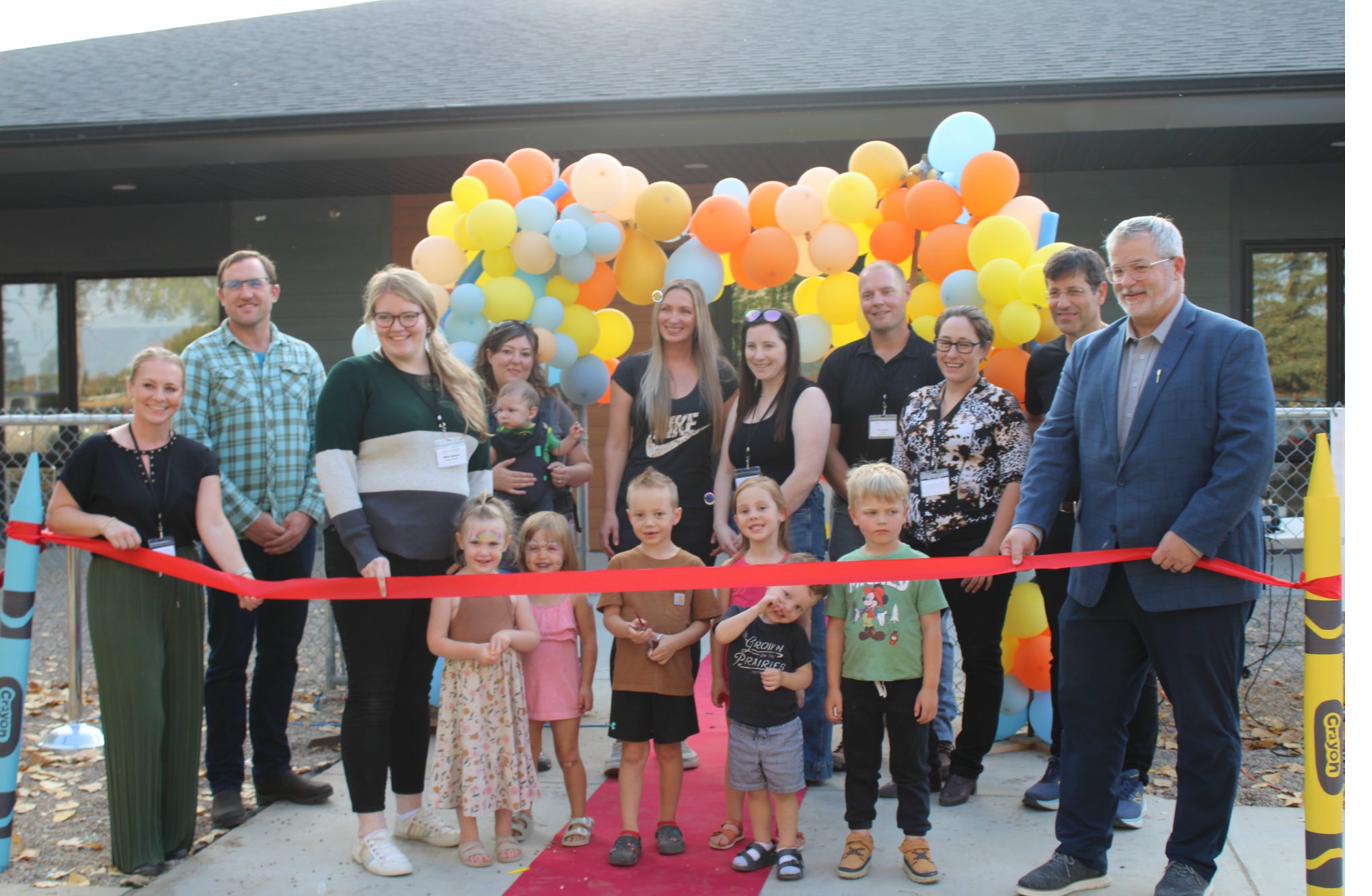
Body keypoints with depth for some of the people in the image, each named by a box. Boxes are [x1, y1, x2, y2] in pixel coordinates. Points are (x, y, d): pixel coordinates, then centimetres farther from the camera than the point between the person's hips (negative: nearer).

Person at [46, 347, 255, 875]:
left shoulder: (195, 458, 2)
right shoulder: (97, 453, -4)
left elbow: (212, 524, -12)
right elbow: (57, 516, 3)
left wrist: (242, 573, -30)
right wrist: (104, 523, -16)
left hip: (182, 593, 3)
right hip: (119, 593, -3)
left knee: (180, 712, 8)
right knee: (136, 712, -4)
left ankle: (175, 833, 23)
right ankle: (137, 846, 9)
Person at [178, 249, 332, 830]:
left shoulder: (303, 358, 9)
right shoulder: (201, 359, -1)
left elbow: (324, 442, 6)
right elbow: (192, 449, -8)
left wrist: (307, 512, -5)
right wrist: (247, 518, -13)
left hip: (295, 529, 3)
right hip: (232, 531, -3)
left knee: (282, 652, 11)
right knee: (229, 656, 3)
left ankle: (273, 769, 23)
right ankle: (226, 782, 13)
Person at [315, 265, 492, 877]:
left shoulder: (462, 388, 14)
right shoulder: (354, 377, -3)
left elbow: (480, 471, 18)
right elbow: (332, 465, -11)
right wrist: (362, 550, -19)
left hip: (439, 559, 5)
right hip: (374, 557, -5)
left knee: (416, 687, 14)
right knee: (373, 690, 1)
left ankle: (411, 810, 27)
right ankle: (370, 832, 9)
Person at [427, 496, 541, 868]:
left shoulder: (513, 588, 4)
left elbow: (533, 638, 6)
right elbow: (435, 642, -8)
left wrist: (508, 636, -13)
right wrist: (475, 651, -20)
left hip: (505, 684, 3)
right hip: (465, 685, -3)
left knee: (506, 752, 9)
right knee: (468, 752, 1)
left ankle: (505, 832, 23)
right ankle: (468, 837, 14)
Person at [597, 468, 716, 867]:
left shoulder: (691, 565, -1)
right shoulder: (621, 563, 0)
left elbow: (703, 621, 0)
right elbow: (609, 616, -1)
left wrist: (676, 641, -17)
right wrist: (629, 630, -21)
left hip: (675, 674, 0)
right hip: (630, 675, 0)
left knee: (670, 750, 12)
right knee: (633, 753, 4)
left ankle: (667, 824, 28)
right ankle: (629, 833, 10)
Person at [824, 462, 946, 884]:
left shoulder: (918, 564, -3)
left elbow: (932, 629, -2)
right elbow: (836, 629, 5)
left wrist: (930, 686, -5)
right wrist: (833, 687, 4)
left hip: (907, 683, -2)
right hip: (858, 684, 2)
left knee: (910, 765, 8)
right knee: (860, 765, 13)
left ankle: (915, 840, 18)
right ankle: (859, 836, 25)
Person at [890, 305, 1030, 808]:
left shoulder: (1001, 406, -4)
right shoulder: (917, 403, 11)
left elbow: (1015, 482, -9)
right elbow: (900, 474, 15)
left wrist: (991, 549, -14)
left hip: (977, 546, -5)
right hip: (919, 546, 5)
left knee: (979, 656, 5)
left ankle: (966, 767, 17)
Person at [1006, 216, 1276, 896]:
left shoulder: (1232, 345, -5)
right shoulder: (1089, 353, 11)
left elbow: (1250, 451, -13)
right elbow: (1057, 442, 7)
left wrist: (1193, 536, -19)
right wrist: (1030, 520, -7)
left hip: (1197, 573, -4)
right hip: (1101, 575, 5)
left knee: (1206, 725, 9)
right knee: (1087, 713, 11)